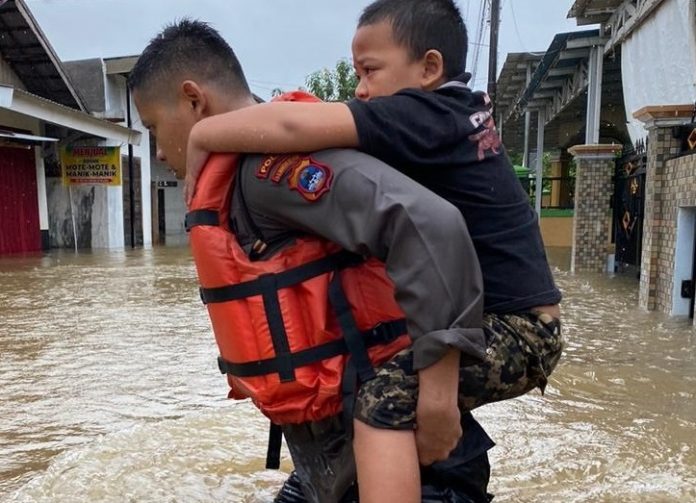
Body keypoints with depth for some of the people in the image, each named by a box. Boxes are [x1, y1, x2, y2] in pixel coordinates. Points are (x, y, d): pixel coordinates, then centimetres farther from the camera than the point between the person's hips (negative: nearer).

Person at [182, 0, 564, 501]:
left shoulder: (428, 116, -18)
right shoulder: (459, 112, 9)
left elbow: (294, 126, -28)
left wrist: (201, 136, -14)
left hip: (518, 328, -10)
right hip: (507, 318, 10)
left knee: (387, 394, -27)